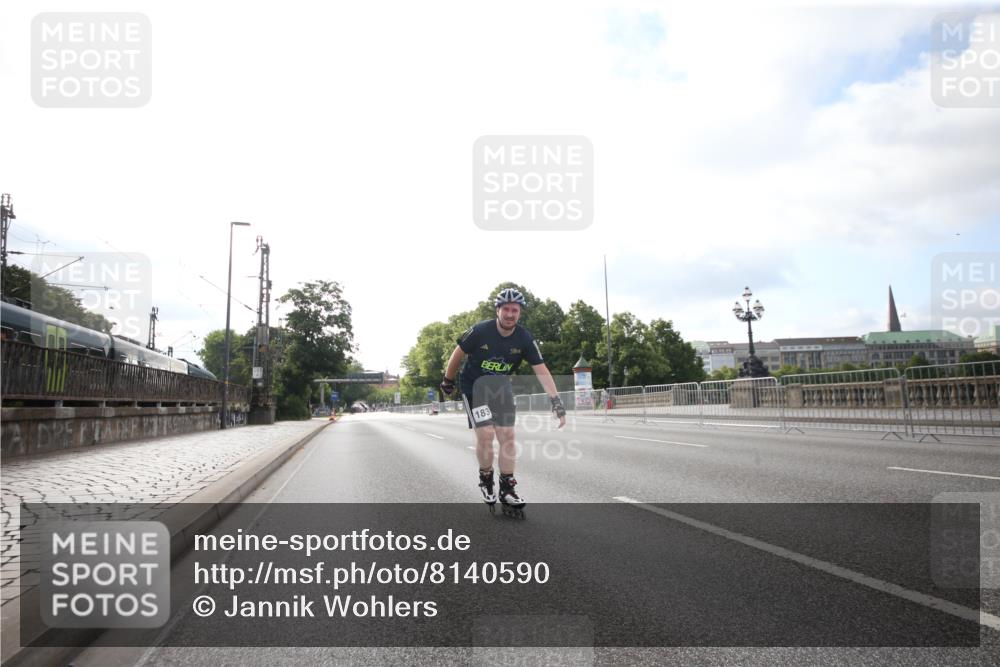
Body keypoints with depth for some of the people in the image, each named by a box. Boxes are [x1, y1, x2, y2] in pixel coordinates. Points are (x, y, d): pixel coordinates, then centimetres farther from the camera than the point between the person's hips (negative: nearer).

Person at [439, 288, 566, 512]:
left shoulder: (524, 338, -15)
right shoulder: (480, 331, -22)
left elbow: (541, 370, -17)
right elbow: (458, 354, -7)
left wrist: (556, 401, -25)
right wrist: (447, 381, 4)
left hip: (500, 388, 3)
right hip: (474, 387, -3)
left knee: (507, 436, -4)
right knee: (486, 434, -15)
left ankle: (507, 490, 6)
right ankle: (486, 480, 10)